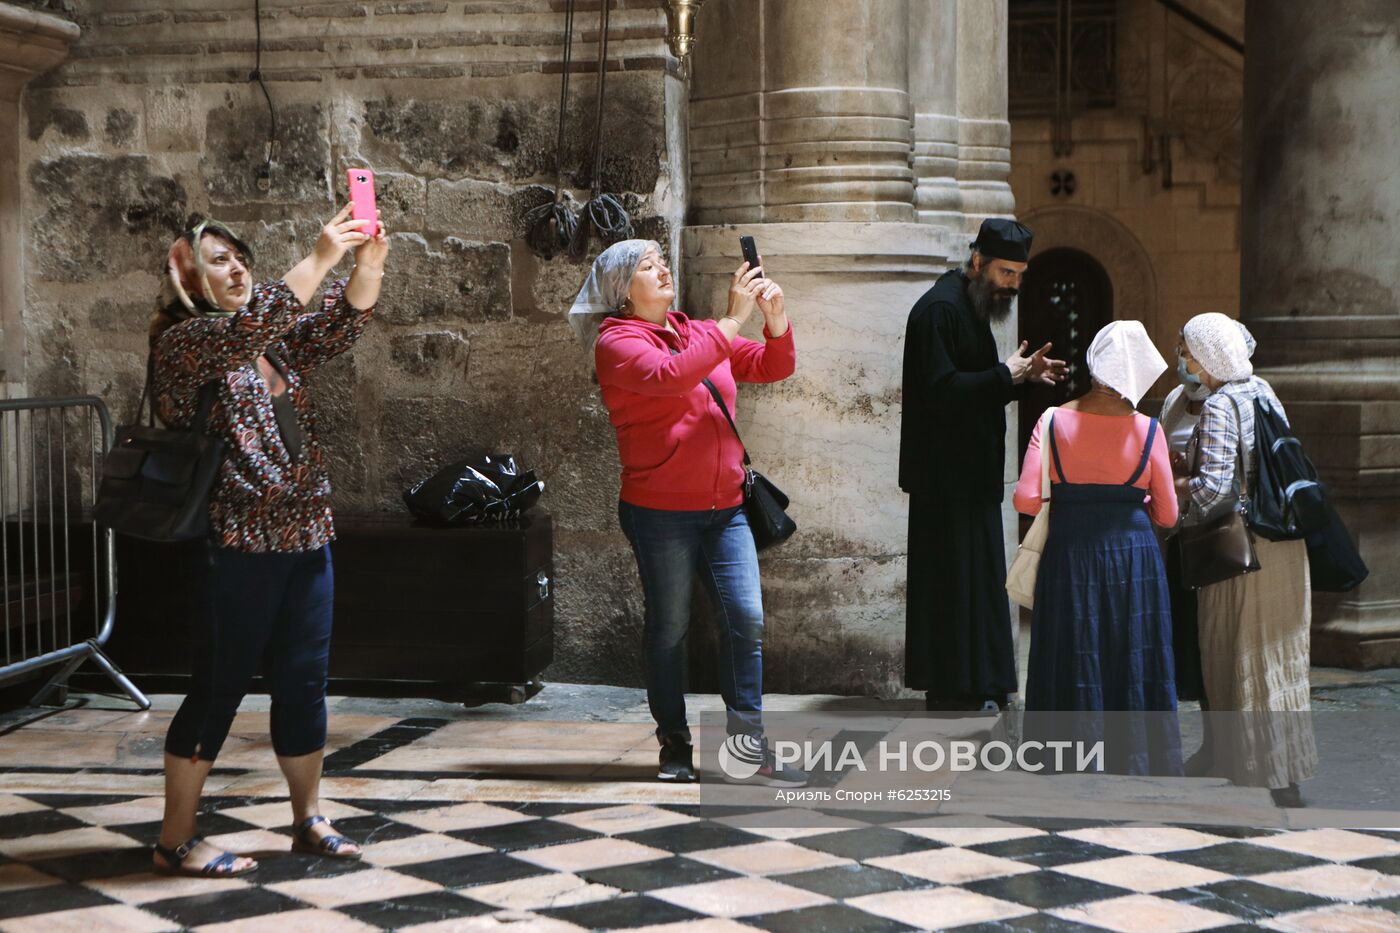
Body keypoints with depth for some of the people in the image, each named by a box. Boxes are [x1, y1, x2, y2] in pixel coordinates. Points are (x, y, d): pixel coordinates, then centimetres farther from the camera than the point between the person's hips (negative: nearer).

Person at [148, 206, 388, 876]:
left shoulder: (278, 342, 16)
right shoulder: (186, 341, -7)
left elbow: (340, 325, 1)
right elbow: (249, 327, -25)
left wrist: (368, 264, -17)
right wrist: (321, 258, -28)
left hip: (304, 538, 7)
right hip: (237, 544, -7)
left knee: (303, 683, 12)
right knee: (219, 689, -2)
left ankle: (308, 820, 25)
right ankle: (176, 841, 7)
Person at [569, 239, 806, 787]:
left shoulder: (698, 333, 16)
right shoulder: (617, 342, -4)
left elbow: (773, 367, 15)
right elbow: (670, 377, -24)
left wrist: (775, 321, -6)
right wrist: (732, 320, -23)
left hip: (724, 508, 5)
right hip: (660, 510, -5)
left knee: (746, 618, -5)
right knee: (669, 627, 3)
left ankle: (748, 740, 1)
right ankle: (675, 746, 15)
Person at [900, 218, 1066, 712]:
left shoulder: (973, 306, 16)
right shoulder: (940, 309, -15)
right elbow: (941, 389, -24)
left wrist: (1026, 376, 5)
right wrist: (1004, 376, -18)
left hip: (970, 472, 10)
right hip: (946, 472, -10)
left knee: (976, 574, 13)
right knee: (953, 575, -6)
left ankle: (975, 680, 20)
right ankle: (952, 687, 0)